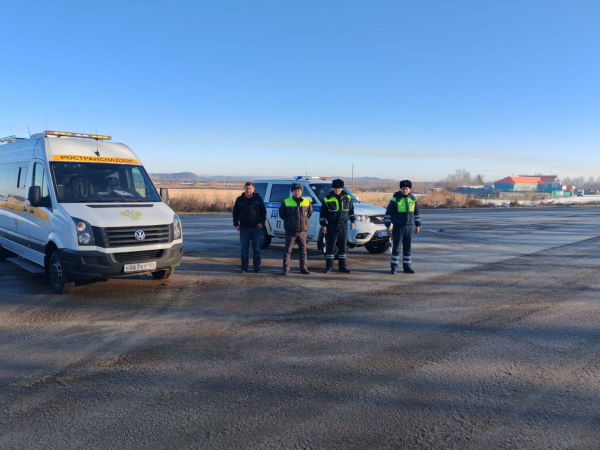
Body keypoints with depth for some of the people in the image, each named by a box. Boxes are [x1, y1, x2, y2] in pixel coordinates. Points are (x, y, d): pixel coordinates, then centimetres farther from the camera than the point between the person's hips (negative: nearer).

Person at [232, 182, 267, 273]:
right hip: (244, 228, 1)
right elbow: (235, 213, 11)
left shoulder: (258, 198, 2)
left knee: (256, 249, 4)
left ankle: (257, 267, 11)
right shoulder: (240, 199, 5)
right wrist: (236, 224, 2)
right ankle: (244, 267, 12)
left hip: (256, 228, -1)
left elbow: (264, 211, 6)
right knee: (244, 249, 4)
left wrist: (262, 222, -4)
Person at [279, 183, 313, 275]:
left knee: (303, 250, 8)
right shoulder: (286, 202, -3)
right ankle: (286, 269, 4)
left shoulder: (307, 202, 4)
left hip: (302, 230, 3)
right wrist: (288, 221, 4)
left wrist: (304, 220, 11)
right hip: (290, 231, -2)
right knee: (288, 250, -1)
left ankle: (303, 268, 17)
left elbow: (310, 212, 20)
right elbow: (281, 214, 8)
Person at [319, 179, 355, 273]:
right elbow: (323, 213, -2)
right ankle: (329, 265, 7)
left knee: (343, 246, 7)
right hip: (331, 225, -3)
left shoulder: (347, 198, 5)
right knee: (330, 246, -2)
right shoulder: (327, 198, -5)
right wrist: (323, 225, -6)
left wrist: (352, 221, 12)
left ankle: (342, 266, 14)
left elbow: (351, 210, 17)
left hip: (343, 225, 3)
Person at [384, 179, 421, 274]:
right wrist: (388, 226, -9)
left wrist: (417, 225, 16)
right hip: (398, 226, -4)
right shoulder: (395, 199, -8)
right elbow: (388, 212, -6)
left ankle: (407, 267, 16)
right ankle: (394, 267, 3)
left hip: (409, 227, 4)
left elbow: (416, 212, 16)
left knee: (407, 248, 8)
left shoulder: (412, 199, 5)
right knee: (396, 247, -4)